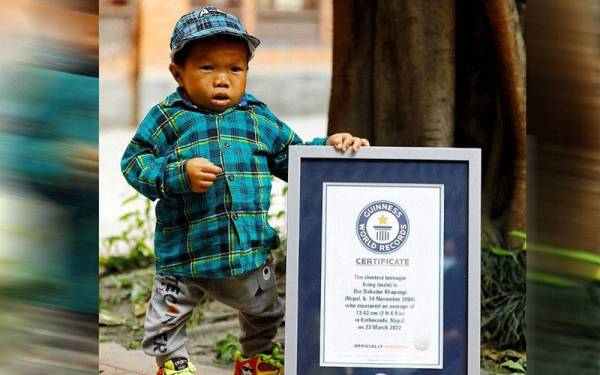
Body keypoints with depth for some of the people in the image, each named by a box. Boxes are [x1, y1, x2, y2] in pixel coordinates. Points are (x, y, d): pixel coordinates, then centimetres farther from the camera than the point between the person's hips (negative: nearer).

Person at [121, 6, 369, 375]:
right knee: (168, 317, 12)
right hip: (184, 247, -3)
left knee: (264, 312, 26)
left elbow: (293, 157, 9)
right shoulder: (167, 118, -9)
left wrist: (329, 147, -7)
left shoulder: (260, 118, 2)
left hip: (250, 248, 4)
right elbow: (134, 162, -12)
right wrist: (179, 174, -25)